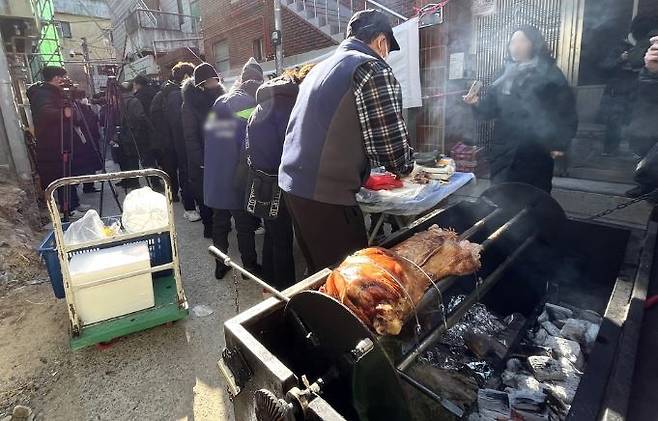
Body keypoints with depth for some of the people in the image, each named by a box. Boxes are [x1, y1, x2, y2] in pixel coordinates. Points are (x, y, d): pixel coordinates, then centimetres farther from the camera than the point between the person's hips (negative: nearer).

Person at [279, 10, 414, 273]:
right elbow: (394, 149, -11)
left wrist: (366, 162, 28)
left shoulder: (321, 67, 18)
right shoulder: (373, 69, -8)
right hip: (326, 195, -9)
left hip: (292, 183, 9)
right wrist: (405, 166, 11)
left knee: (320, 272, 22)